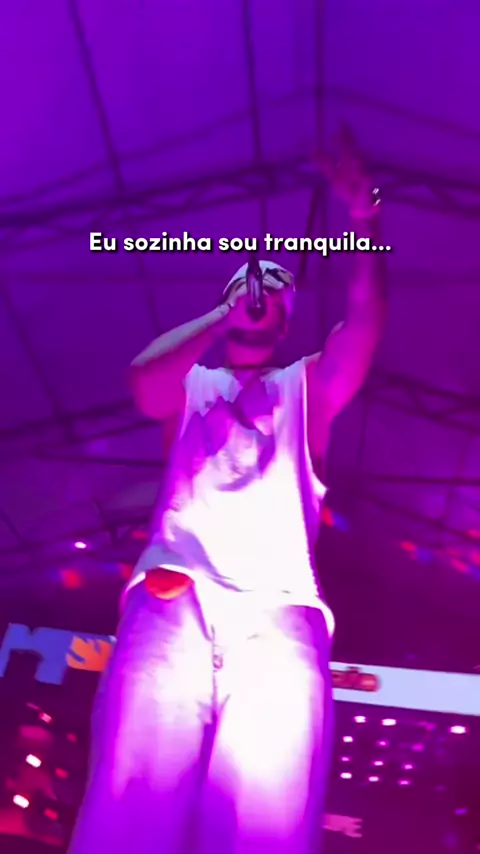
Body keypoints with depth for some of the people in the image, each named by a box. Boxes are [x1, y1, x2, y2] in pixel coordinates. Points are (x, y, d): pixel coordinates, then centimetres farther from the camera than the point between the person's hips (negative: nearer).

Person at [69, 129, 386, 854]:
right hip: (174, 597, 0)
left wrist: (364, 219, 4)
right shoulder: (191, 383, 28)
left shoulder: (306, 386, 29)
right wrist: (223, 315, 13)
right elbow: (144, 382, 4)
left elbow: (364, 326, 12)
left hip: (279, 609, 1)